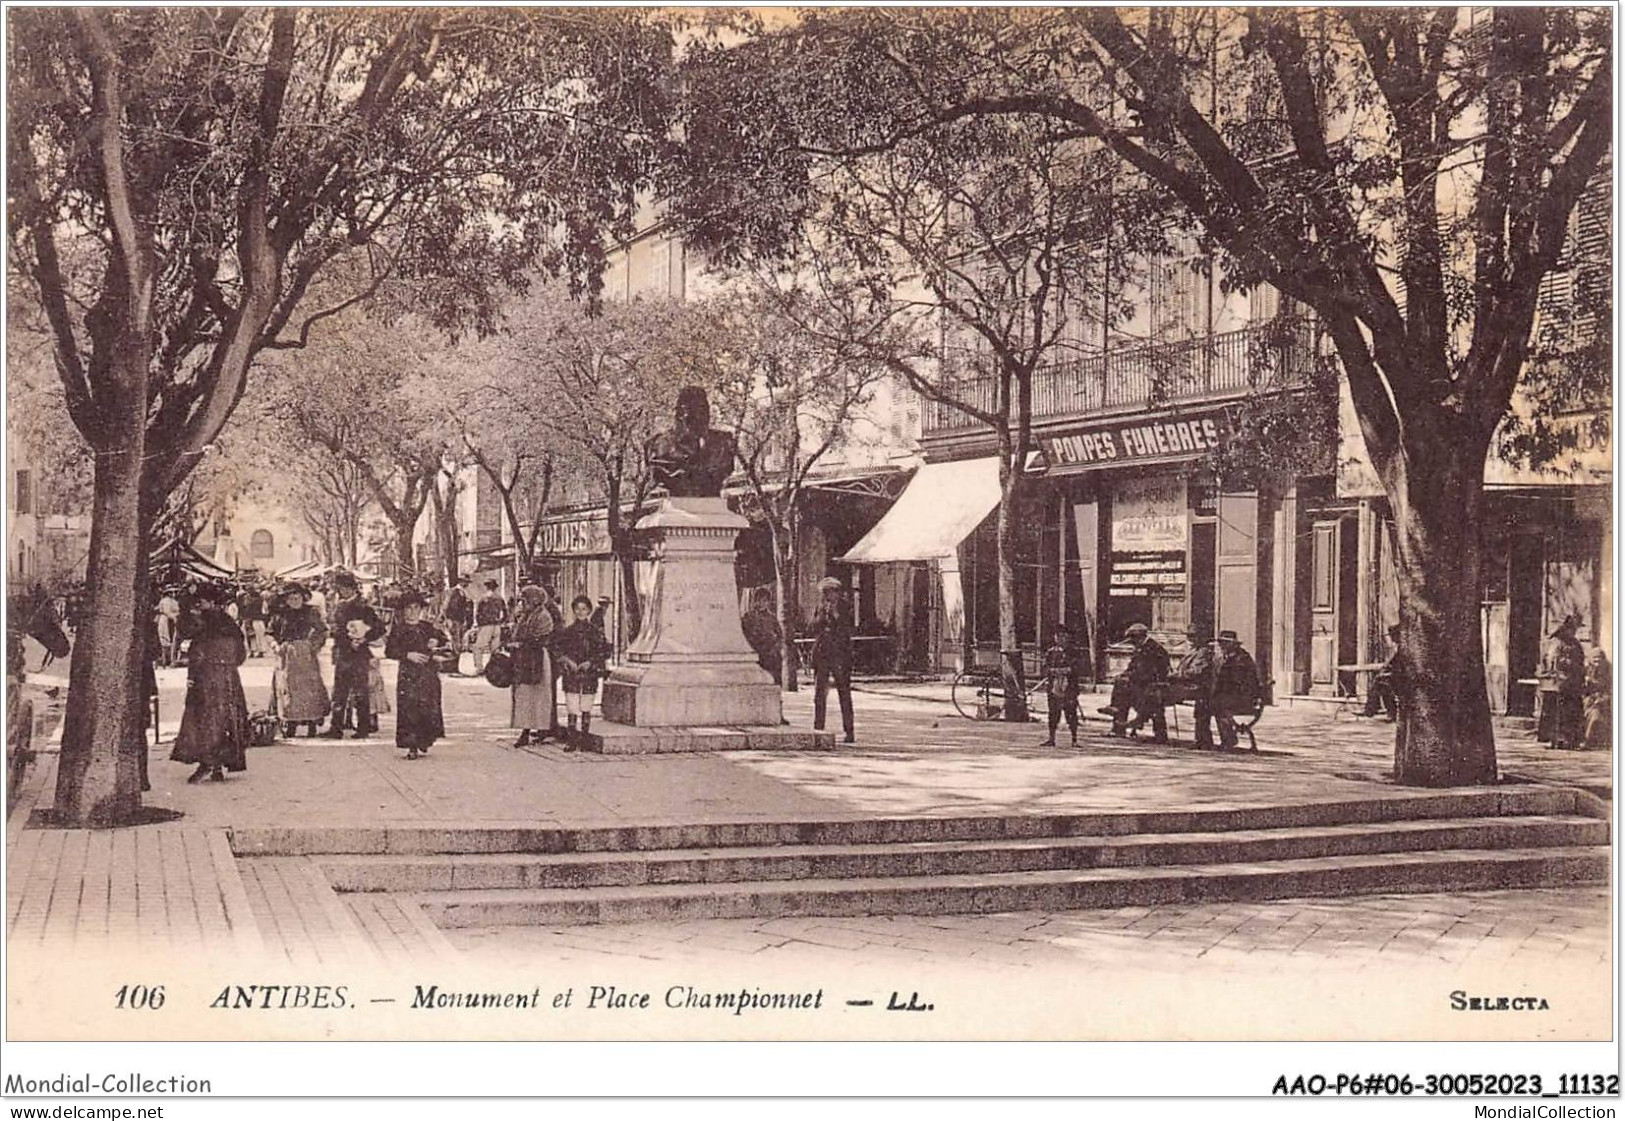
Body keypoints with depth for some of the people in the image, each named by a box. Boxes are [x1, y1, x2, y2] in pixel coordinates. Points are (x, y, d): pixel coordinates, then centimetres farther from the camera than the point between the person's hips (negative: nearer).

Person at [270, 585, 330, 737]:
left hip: (306, 655, -2)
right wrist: (276, 646, -3)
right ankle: (289, 724, 4)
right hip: (287, 656, 2)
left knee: (309, 686, -5)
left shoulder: (311, 612, 4)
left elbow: (322, 631, 6)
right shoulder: (281, 614, 8)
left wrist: (314, 645, -6)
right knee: (288, 687, 0)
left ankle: (312, 724, -2)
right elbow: (272, 633, 13)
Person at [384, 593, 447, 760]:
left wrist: (436, 643, -2)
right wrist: (407, 655, -13)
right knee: (409, 709, -7)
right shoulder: (398, 629, 4)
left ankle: (424, 741, 17)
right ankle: (412, 747, -3)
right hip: (407, 673, -2)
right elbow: (389, 651, -1)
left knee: (429, 708, -4)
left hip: (428, 672, 2)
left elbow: (443, 640, 20)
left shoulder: (428, 627, 11)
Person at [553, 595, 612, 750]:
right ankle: (571, 740, -1)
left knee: (586, 708, 5)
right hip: (571, 674, 0)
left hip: (589, 674, 0)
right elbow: (556, 649, 7)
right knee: (572, 709, -4)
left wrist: (591, 663, -8)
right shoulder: (567, 631, 4)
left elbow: (604, 652, 4)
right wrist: (567, 660, -8)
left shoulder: (596, 632, 2)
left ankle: (584, 738, 14)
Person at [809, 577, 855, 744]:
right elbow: (811, 631, 2)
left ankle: (849, 732, -1)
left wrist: (836, 616, -9)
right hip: (822, 655, 2)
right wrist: (822, 614, -8)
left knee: (845, 694, -3)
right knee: (820, 693, -1)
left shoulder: (844, 609, 7)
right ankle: (818, 730, 3)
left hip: (840, 656, -2)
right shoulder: (819, 610, 11)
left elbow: (848, 631, 0)